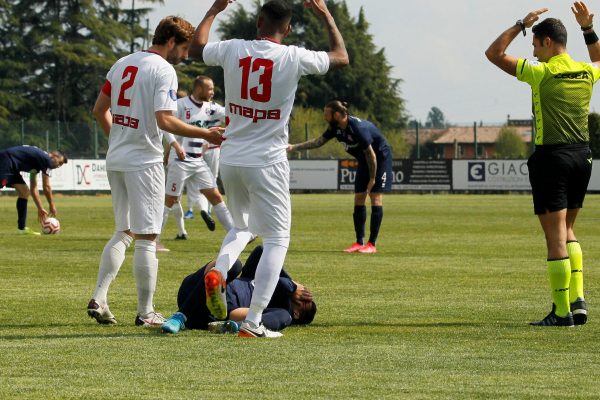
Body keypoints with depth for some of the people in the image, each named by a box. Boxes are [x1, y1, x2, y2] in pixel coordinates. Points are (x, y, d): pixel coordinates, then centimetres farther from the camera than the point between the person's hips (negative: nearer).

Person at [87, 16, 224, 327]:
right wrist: (205, 134, -15)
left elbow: (99, 109, 18)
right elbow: (164, 120, -21)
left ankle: (98, 299, 4)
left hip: (115, 160, 8)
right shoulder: (164, 70, -11)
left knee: (123, 232, 16)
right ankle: (145, 312, 2)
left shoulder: (122, 64, 13)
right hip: (144, 161, -8)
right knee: (146, 237, -1)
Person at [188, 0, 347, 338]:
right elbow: (342, 57, 8)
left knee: (242, 227, 26)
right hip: (267, 163, -4)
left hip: (230, 161, 4)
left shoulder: (232, 50, -2)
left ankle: (219, 272, -5)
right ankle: (253, 322, -7)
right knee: (277, 238, 3)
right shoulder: (294, 58, -9)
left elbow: (195, 49, 20)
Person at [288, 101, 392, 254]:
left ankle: (372, 244, -10)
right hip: (364, 160, 9)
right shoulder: (336, 128, -7)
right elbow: (318, 141, 3)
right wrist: (294, 147, -4)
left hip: (381, 157, -9)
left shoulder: (358, 128, -32)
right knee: (358, 199, 2)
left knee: (376, 198, -10)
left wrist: (372, 179, -18)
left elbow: (371, 154, -26)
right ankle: (359, 243, 5)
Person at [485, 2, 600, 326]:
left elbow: (494, 53, -3)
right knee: (567, 231, 18)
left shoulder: (542, 73, -11)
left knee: (556, 235, -4)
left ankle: (562, 311, -4)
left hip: (551, 156, -6)